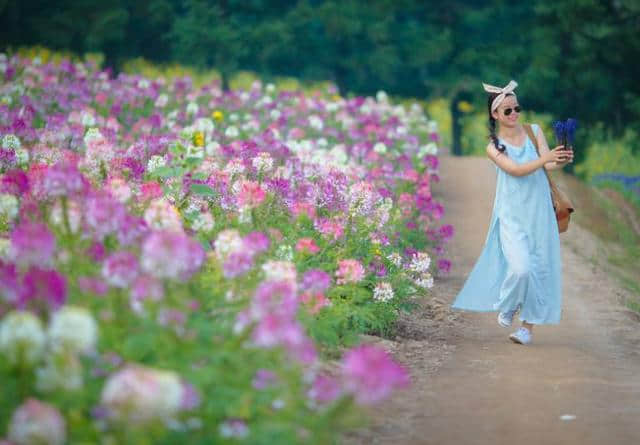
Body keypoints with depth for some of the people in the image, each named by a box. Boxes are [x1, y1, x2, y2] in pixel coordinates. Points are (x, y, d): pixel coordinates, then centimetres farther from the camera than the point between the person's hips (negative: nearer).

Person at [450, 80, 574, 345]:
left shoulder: (534, 131, 5)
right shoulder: (494, 147, -1)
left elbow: (548, 165, -6)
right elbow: (515, 170, -16)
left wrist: (562, 161, -29)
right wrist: (545, 158, -30)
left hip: (540, 212, 3)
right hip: (512, 216, -3)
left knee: (540, 269, 1)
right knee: (520, 268, -18)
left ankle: (528, 325, 14)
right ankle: (507, 307, 12)